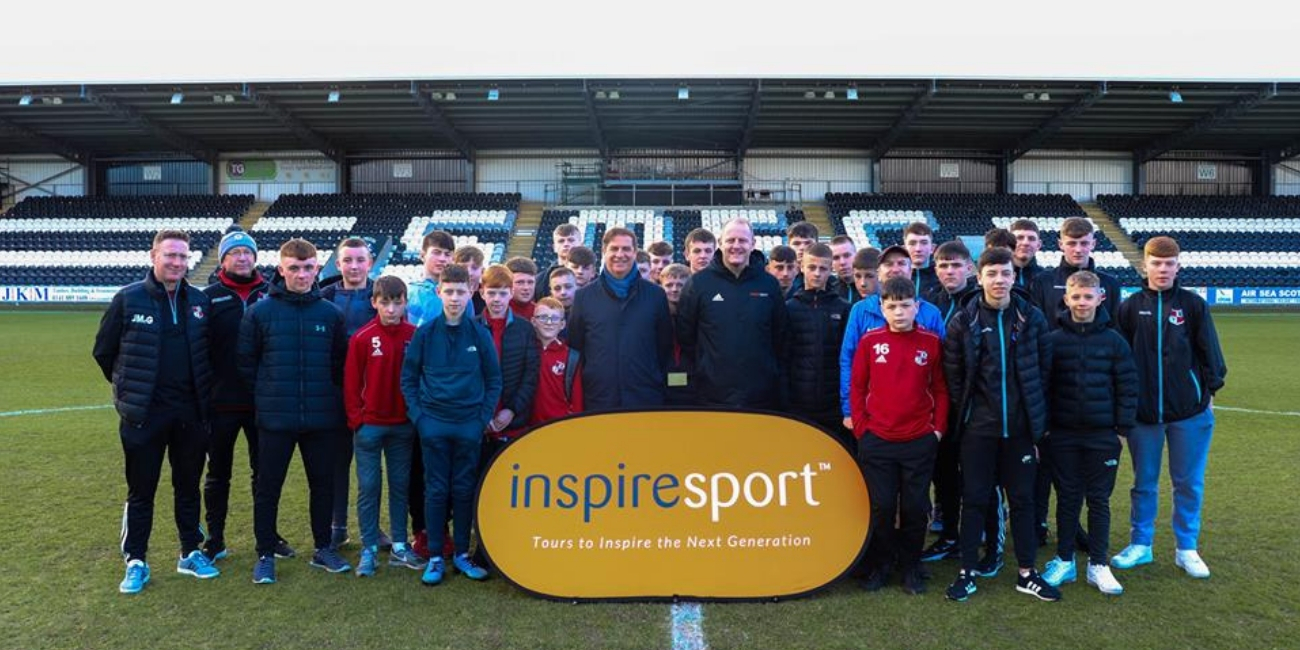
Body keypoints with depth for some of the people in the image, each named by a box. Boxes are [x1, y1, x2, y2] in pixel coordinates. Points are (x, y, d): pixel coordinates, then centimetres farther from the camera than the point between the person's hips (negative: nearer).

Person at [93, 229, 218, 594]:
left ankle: (191, 553, 26)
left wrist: (200, 391, 9)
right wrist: (130, 388, 7)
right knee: (141, 491, 7)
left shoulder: (200, 301, 4)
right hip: (144, 414, -3)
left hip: (191, 413, 3)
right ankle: (136, 563, 19)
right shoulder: (128, 299, -5)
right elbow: (103, 351, 3)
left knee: (188, 487, 13)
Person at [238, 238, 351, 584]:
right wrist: (268, 392, 2)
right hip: (275, 419, -2)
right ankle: (265, 554, 21)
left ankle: (323, 548, 27)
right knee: (268, 487, 7)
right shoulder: (260, 312, -3)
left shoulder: (330, 313, 2)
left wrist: (327, 394, 5)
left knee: (323, 484, 11)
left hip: (322, 419, 2)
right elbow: (246, 362, 3)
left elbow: (341, 362, 9)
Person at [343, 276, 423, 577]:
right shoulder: (362, 337, -7)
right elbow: (351, 382, -3)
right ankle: (369, 549, 14)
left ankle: (399, 546, 20)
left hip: (403, 425, 2)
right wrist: (356, 418, -6)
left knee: (400, 484, 10)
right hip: (369, 425, -2)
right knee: (368, 486, 5)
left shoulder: (415, 336, -2)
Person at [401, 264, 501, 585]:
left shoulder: (480, 334, 0)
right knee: (436, 489, 6)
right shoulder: (425, 333, 0)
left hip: (470, 425, 0)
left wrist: (484, 417, -3)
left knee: (464, 489, 8)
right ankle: (435, 557, 15)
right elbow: (408, 378, 5)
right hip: (433, 423, 0)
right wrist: (417, 414, -3)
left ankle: (462, 553, 21)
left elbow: (494, 380, 5)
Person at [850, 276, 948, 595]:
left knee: (915, 507, 8)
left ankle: (911, 566, 24)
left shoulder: (931, 342, -1)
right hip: (877, 441, 0)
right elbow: (857, 386, 3)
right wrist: (860, 426, -2)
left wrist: (939, 428, 0)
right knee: (881, 506, 7)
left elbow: (940, 389, 5)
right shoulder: (870, 340, -2)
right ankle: (880, 565, 23)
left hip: (920, 441, 0)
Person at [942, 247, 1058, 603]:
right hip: (978, 427, -2)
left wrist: (1035, 410, 3)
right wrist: (966, 410, -2)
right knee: (975, 499, 5)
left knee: (1022, 499, 11)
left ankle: (1026, 573, 23)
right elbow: (953, 373, -1)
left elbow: (1044, 367, 6)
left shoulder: (1031, 317, 1)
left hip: (1021, 426, 2)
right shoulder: (963, 321, -4)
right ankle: (967, 572, 15)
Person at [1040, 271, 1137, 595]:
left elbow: (1127, 387, 1)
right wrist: (1044, 427, -3)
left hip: (1102, 435, 0)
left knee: (1099, 500, 8)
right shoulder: (1054, 340, -2)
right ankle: (1064, 561, 20)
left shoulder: (1114, 341, -2)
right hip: (1063, 434, 0)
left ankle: (1098, 565, 19)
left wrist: (1123, 427, -2)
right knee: (1067, 498, 10)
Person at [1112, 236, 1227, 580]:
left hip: (1190, 412, 0)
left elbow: (1209, 352, 4)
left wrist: (1210, 390, 2)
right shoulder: (1131, 307, 0)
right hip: (1143, 411, 0)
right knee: (1144, 482, 11)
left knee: (1189, 483, 9)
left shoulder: (1193, 305, -1)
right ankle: (1140, 544, 23)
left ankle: (1187, 548, 23)